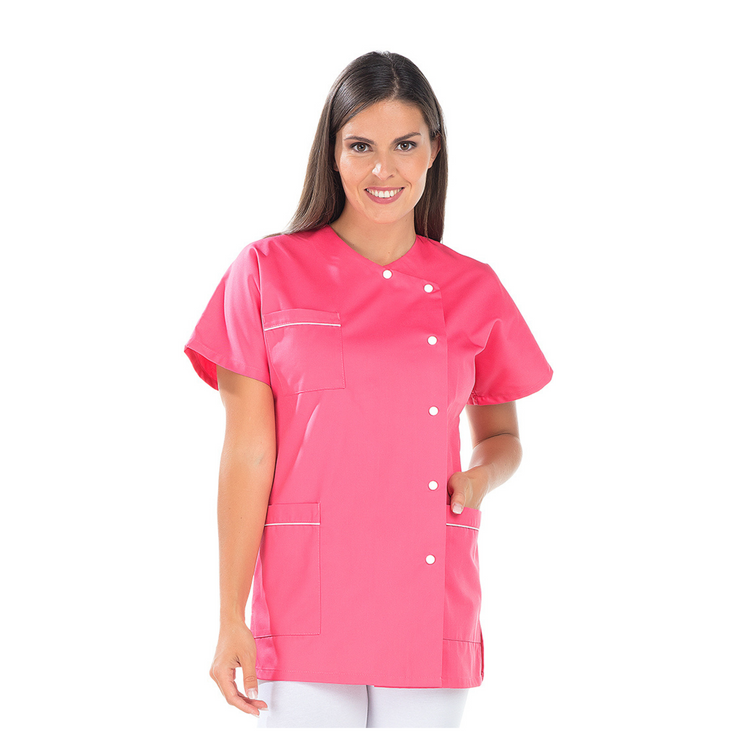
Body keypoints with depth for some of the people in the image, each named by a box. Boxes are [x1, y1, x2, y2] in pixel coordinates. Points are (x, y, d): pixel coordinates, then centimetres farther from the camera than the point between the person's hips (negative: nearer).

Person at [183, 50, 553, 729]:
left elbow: (501, 435, 18)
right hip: (304, 614, -2)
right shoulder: (268, 272, 0)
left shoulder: (473, 289, 7)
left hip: (431, 611, 2)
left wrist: (482, 476, -6)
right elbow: (248, 454, -3)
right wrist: (231, 619, -6)